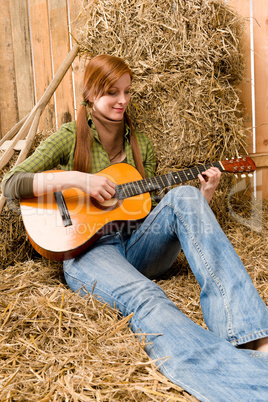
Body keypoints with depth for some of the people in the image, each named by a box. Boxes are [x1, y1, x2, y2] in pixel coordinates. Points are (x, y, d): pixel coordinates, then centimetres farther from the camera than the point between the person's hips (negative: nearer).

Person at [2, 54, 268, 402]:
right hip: (87, 249, -3)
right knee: (144, 297, -37)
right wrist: (75, 180, -19)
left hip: (137, 245, 4)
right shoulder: (70, 138, 4)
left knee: (183, 196, -26)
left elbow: (150, 211, 15)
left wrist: (201, 197, 1)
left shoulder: (140, 146, 16)